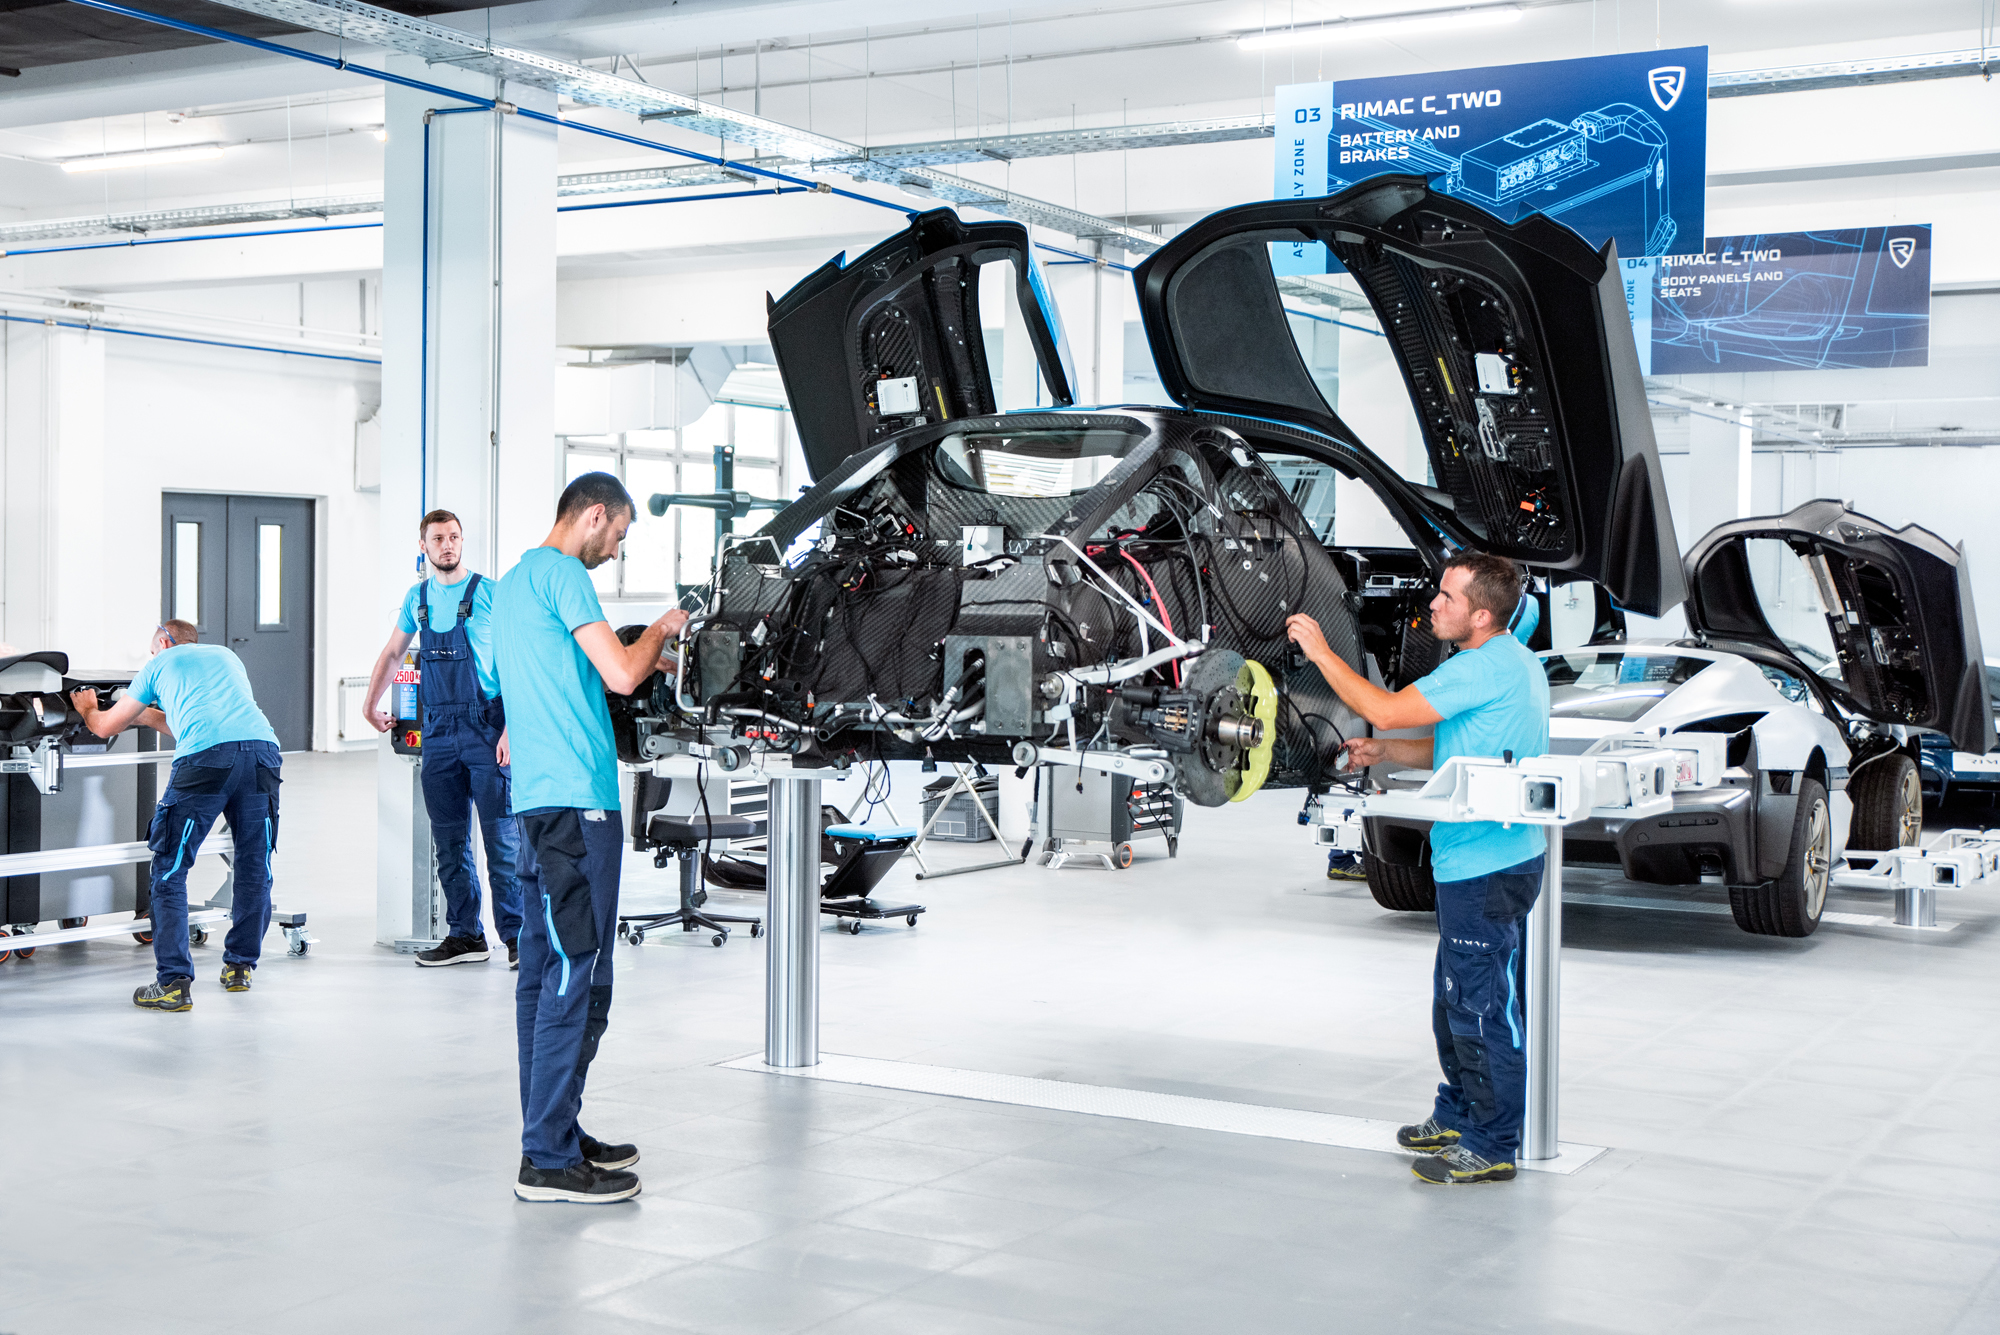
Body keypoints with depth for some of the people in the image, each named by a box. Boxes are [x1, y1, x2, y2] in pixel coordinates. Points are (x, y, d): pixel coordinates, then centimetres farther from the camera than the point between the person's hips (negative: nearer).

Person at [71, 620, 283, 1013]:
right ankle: (241, 966, 25)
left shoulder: (160, 663, 25)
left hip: (205, 759, -4)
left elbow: (106, 727, 32)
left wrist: (88, 710, 54)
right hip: (263, 749, 4)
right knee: (254, 867, 17)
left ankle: (174, 983, -3)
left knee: (170, 871, 4)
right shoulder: (226, 657, 36)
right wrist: (149, 716, 60)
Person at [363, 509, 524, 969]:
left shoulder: (489, 593, -4)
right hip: (438, 731, 5)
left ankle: (516, 935, -1)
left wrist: (511, 729, -16)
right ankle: (465, 935, 16)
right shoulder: (417, 598, 12)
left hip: (486, 727, -5)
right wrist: (371, 705, 23)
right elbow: (392, 653, 27)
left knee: (502, 837, -7)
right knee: (449, 841, 8)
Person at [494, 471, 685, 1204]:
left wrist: (640, 658, 25)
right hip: (578, 798, -10)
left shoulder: (513, 580, 22)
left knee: (546, 972, 12)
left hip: (537, 800, 10)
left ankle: (553, 1135, 18)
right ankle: (550, 1159, -6)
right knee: (578, 977, -8)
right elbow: (621, 675, -15)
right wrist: (659, 631, 3)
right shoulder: (561, 572, -9)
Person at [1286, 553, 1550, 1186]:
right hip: (1472, 863, 11)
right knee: (1456, 996, 20)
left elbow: (1387, 709, -20)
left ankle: (1491, 1146, 5)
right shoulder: (1513, 661, 15)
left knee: (1480, 1004, -3)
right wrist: (1384, 752, 11)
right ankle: (1460, 1114, 33)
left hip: (1486, 866, -11)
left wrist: (1320, 650, -11)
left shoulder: (1487, 666, -19)